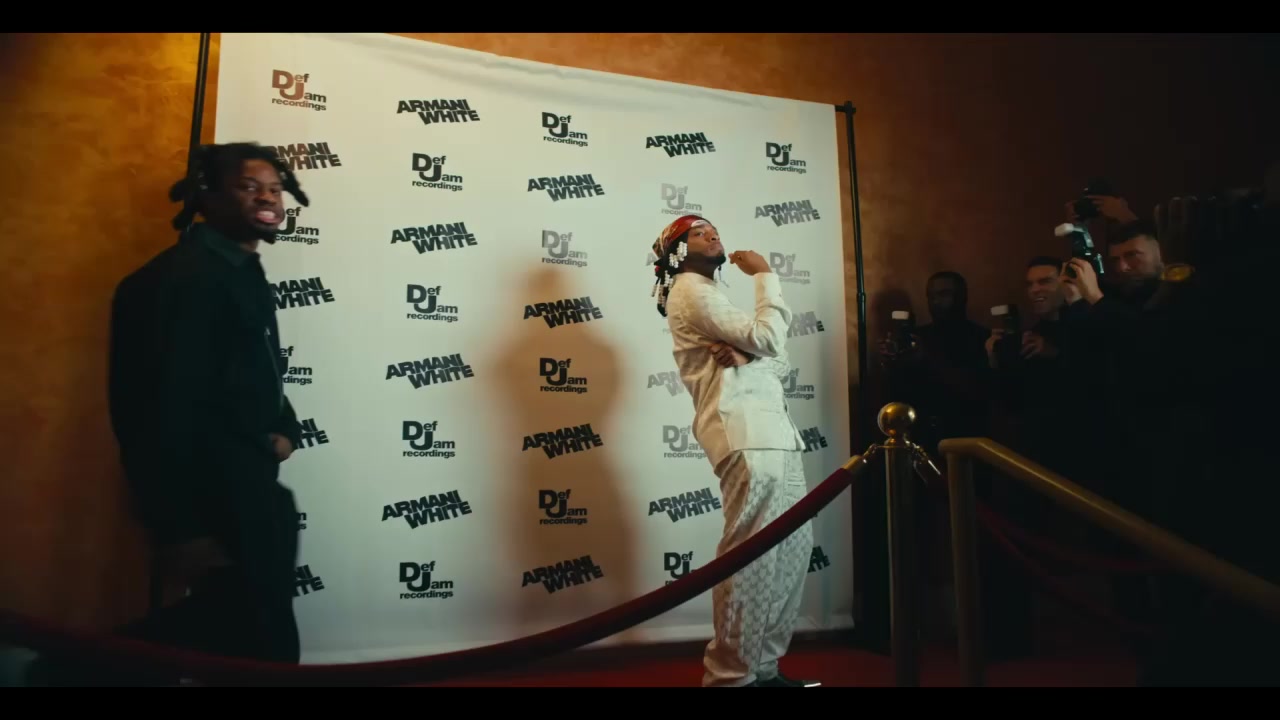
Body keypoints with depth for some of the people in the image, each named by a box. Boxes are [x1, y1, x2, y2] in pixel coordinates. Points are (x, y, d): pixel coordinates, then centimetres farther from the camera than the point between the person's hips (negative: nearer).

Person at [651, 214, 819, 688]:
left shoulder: (712, 295, 30)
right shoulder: (690, 291, -1)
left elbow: (776, 360, 20)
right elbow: (768, 338, -12)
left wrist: (742, 351, -2)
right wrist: (764, 276, 2)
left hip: (771, 431, 10)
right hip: (744, 434, -10)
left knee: (793, 546, 9)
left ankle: (763, 666, 17)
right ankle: (730, 675, -2)